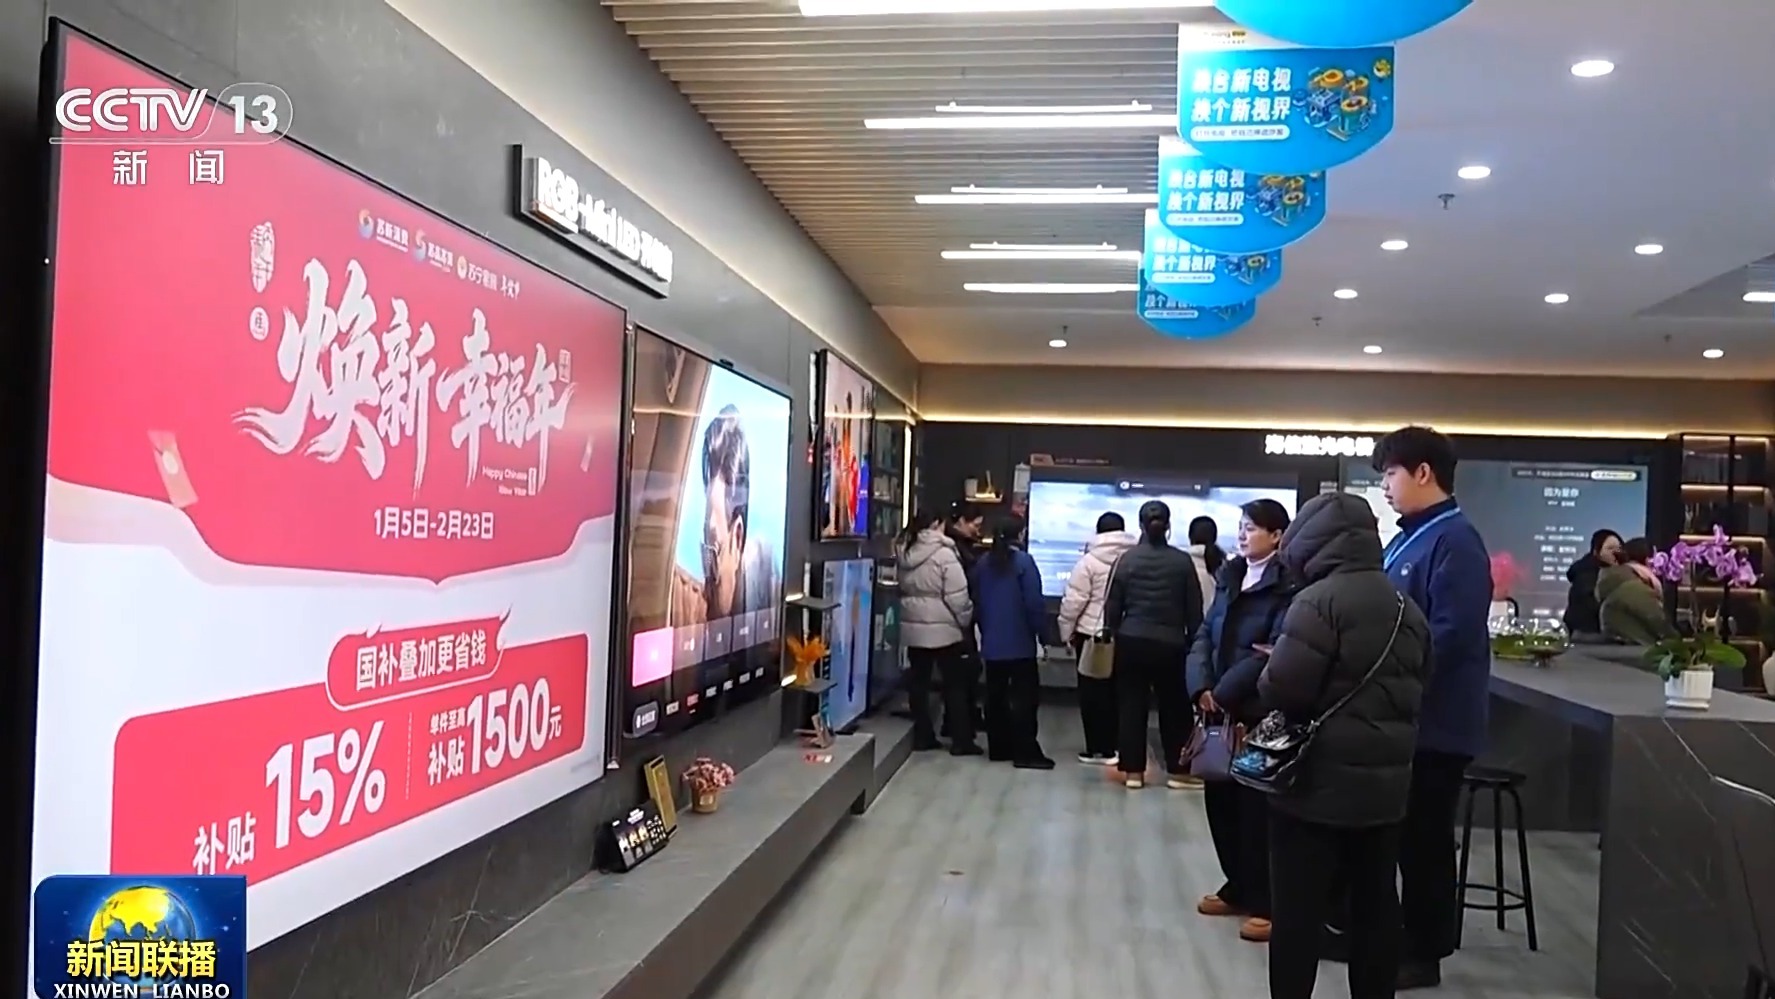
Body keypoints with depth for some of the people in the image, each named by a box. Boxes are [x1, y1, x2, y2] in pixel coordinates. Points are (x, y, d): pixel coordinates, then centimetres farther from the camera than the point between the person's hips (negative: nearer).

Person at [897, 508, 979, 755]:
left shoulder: (906, 553, 7)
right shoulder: (944, 554, -15)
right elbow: (957, 596, -16)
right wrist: (966, 621, -3)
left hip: (912, 627, 6)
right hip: (943, 628, -6)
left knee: (918, 682, 10)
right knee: (955, 684, 3)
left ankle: (922, 736, 15)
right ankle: (961, 741, 6)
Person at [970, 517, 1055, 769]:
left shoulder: (983, 564, 9)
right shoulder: (1023, 561, -11)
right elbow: (1034, 603, -15)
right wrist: (1042, 633, -6)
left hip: (991, 642, 6)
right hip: (1020, 642, -6)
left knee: (995, 696, 11)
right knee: (1025, 697, -2)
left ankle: (998, 748, 16)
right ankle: (1025, 752, -2)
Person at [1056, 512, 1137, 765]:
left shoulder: (1089, 561, -10)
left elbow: (1074, 601, -11)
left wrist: (1067, 631, 1)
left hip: (1092, 634, -4)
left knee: (1093, 692, 4)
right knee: (1118, 691, 12)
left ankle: (1097, 749, 5)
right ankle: (1114, 746, 15)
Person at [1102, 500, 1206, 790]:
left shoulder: (1127, 559, -3)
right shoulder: (1183, 561, -4)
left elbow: (1112, 606, 0)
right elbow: (1194, 609, 0)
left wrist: (1112, 635, 13)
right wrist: (1192, 641, 11)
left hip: (1131, 642, 1)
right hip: (1170, 644, 0)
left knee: (1132, 705, 7)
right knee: (1174, 707, 11)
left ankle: (1133, 771, 9)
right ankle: (1178, 771, 15)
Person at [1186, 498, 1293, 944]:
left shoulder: (1287, 586, -11)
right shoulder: (1229, 577, 12)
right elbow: (1204, 637, 8)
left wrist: (1223, 693, -17)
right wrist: (1202, 688, -7)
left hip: (1261, 713, -7)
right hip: (1221, 709, 7)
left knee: (1257, 804, 0)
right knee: (1220, 798, 13)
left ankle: (1267, 903, 12)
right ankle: (1238, 888, 28)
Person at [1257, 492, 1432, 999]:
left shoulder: (1320, 600, -16)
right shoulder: (1407, 607, 9)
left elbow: (1281, 688, -21)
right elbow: (1414, 688, 14)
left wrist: (1269, 673, -1)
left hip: (1319, 782, -7)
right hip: (1385, 782, 8)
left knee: (1297, 912, 2)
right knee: (1376, 906, 15)